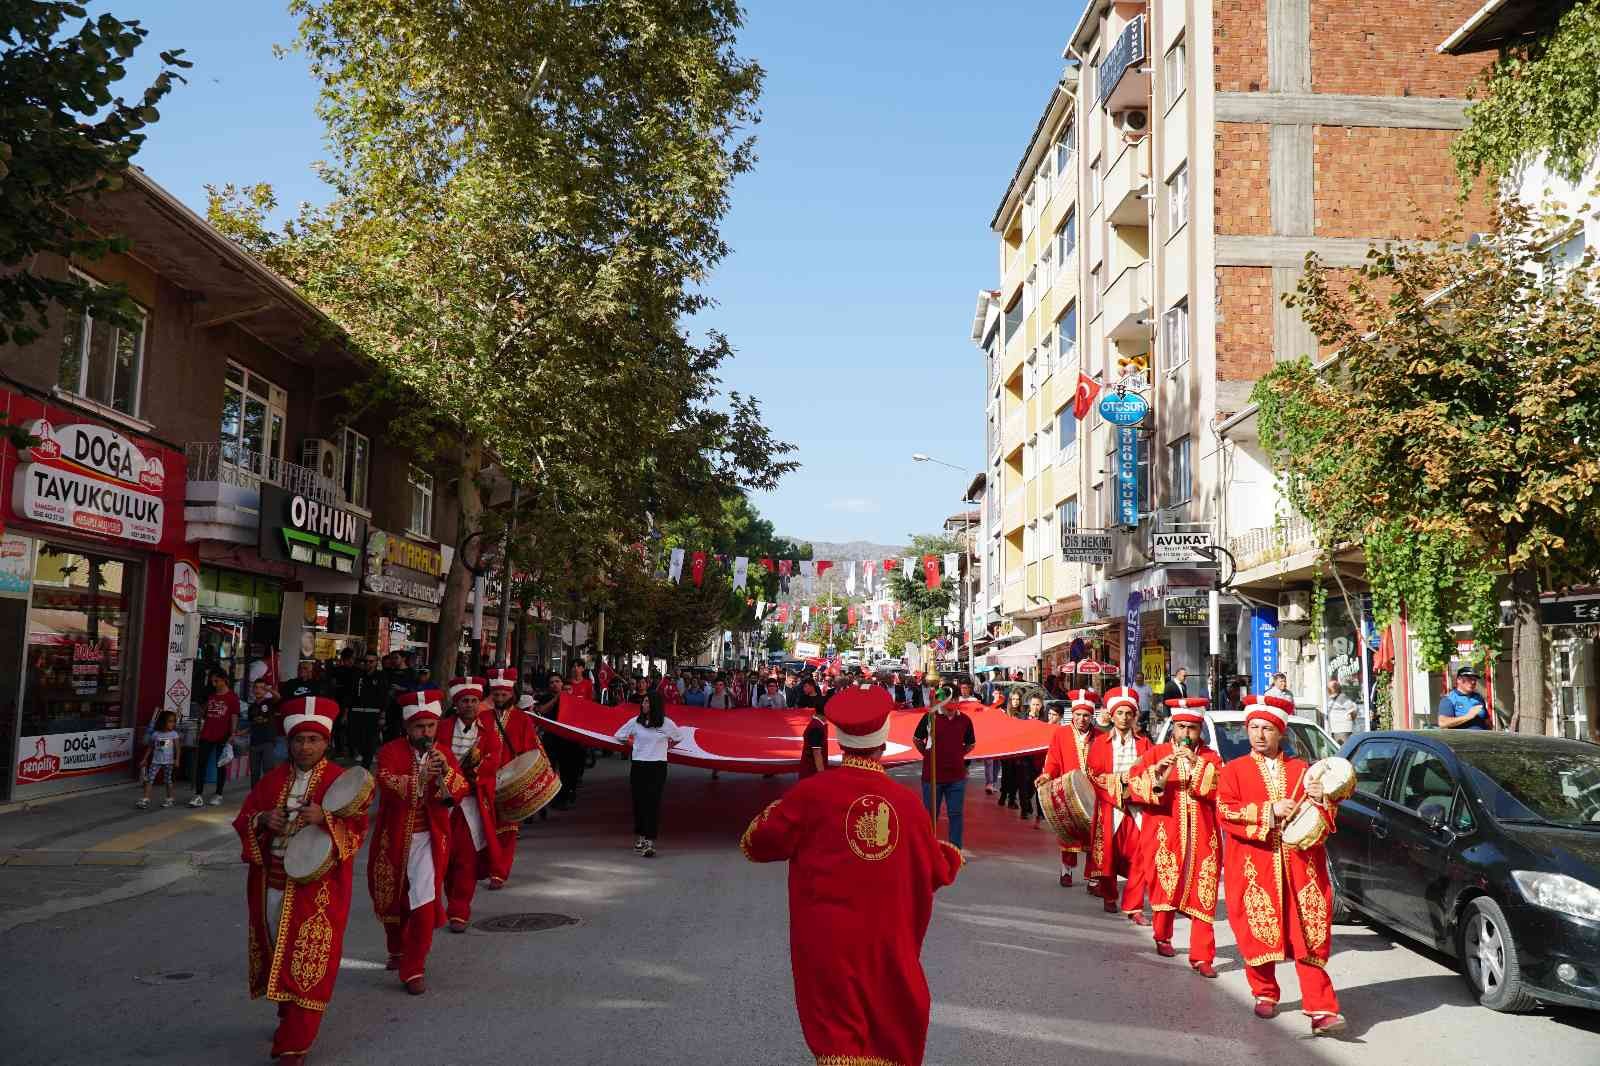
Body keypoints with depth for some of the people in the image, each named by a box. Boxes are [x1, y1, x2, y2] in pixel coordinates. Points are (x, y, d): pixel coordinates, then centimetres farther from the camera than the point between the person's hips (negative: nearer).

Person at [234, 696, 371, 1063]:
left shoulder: (342, 781, -5)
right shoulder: (272, 780, 9)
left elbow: (357, 829, -11)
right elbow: (243, 821, 10)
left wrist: (325, 818, -28)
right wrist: (263, 819, -12)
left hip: (316, 887, -5)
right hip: (272, 882, 5)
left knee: (307, 963, -4)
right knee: (276, 954, 17)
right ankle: (288, 1017, 40)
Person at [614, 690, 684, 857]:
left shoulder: (667, 723, -3)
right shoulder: (635, 722, -1)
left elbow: (679, 737, 15)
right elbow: (619, 736, 12)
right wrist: (633, 743, 12)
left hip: (658, 767, -1)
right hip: (638, 766, 2)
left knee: (653, 803, -6)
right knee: (639, 801, 7)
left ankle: (650, 842, -8)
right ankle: (639, 836, 25)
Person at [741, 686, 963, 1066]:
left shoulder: (813, 792, -11)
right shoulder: (907, 800, -4)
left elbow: (756, 845, -1)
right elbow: (937, 873, 8)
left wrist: (779, 811, 17)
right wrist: (952, 855, 31)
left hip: (829, 944, -2)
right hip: (889, 946, 2)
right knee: (893, 1034, 18)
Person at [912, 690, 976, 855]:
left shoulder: (965, 720, 0)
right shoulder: (930, 717, -6)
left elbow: (970, 744, 16)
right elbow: (916, 739, 6)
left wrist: (957, 755, 6)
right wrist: (928, 755, 2)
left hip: (957, 776, 2)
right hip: (932, 775, -2)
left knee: (957, 814, 7)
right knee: (930, 814, 9)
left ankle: (956, 849, 17)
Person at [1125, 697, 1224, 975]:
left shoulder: (1211, 759, 8)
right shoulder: (1155, 754, 6)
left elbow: (1220, 788, -10)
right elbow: (1134, 786, -5)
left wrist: (1197, 765, -21)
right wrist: (1157, 774, -22)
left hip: (1201, 839, 0)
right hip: (1165, 836, 0)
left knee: (1203, 895, -5)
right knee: (1165, 889, 9)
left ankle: (1202, 956, -1)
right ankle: (1163, 937, 33)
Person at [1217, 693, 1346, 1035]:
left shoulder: (1302, 769, 14)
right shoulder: (1234, 770, 5)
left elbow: (1328, 816, 14)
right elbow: (1225, 813, -9)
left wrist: (1321, 800, -8)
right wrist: (1270, 811, -16)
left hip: (1301, 864, 1)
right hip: (1253, 866, -1)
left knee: (1310, 936, -6)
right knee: (1259, 932, 5)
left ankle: (1321, 1011, -8)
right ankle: (1265, 995, 26)